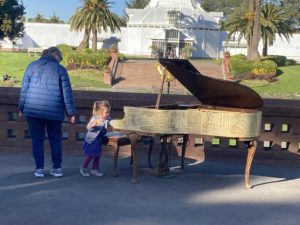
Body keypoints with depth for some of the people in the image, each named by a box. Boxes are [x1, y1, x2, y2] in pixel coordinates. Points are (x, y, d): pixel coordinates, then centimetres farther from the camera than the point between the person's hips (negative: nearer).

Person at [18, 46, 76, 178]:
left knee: (37, 138, 9)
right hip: (53, 111, -1)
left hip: (33, 109, 1)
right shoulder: (60, 69, 0)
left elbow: (24, 89, 7)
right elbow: (67, 93, -1)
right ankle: (57, 168, 14)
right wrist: (71, 112, 3)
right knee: (55, 139, 11)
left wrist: (21, 108, 13)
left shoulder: (32, 66, 7)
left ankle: (39, 169, 9)